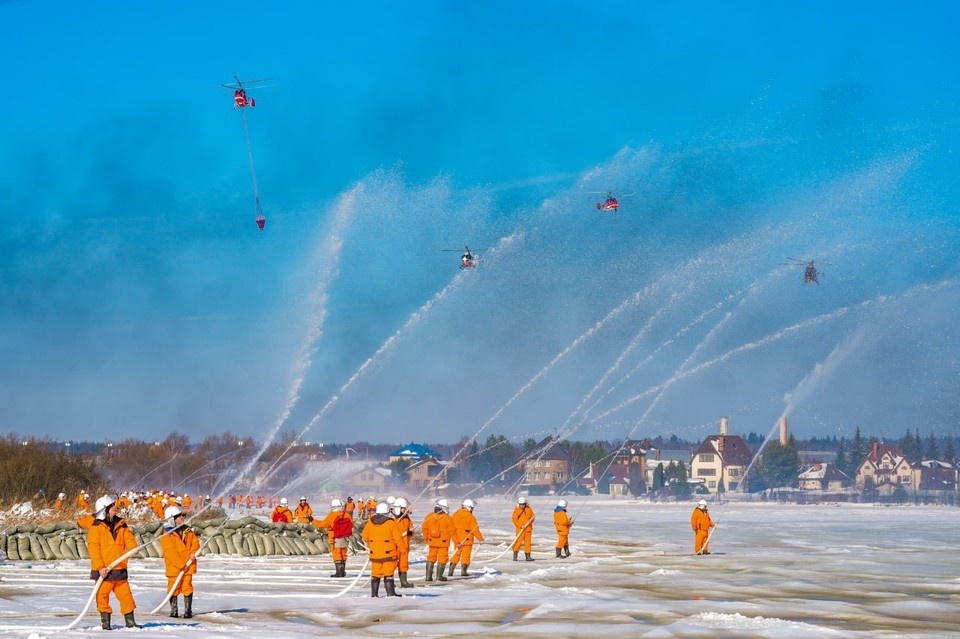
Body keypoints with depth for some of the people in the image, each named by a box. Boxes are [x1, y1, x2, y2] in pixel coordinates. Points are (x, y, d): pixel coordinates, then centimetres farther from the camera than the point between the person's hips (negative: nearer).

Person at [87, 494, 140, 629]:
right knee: (102, 596, 1)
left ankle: (130, 621, 11)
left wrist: (131, 548, -14)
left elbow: (130, 540, 11)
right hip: (103, 571, -4)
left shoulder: (121, 525, 11)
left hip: (119, 569, 4)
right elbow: (93, 548, -11)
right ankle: (105, 623, 10)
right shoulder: (96, 527, -6)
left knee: (126, 595, 3)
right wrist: (100, 567, -17)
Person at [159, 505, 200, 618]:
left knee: (187, 587, 2)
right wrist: (181, 565, -19)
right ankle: (173, 610, 15)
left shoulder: (187, 531, 10)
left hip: (188, 566, 3)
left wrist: (193, 553, -14)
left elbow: (195, 542, 7)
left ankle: (188, 610, 7)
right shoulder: (167, 535, -9)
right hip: (174, 567, -3)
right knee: (174, 588, 3)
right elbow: (170, 552, -15)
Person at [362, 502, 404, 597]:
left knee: (375, 574, 10)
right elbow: (398, 538, -9)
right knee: (388, 574, -1)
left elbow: (365, 536, 14)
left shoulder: (370, 522, 2)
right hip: (388, 553, -4)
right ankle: (390, 593, -3)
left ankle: (374, 594, 12)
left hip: (375, 554, 4)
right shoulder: (391, 522, -12)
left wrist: (368, 544, 34)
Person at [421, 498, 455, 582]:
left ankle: (428, 575, 12)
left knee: (431, 557, 14)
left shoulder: (429, 516, -2)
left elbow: (424, 527, 3)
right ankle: (439, 575, 7)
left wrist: (426, 537, 18)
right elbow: (452, 531, -8)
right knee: (442, 558, 7)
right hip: (443, 542, -4)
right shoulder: (448, 518, -12)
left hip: (432, 541, 4)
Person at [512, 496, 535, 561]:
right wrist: (521, 526, -17)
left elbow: (532, 516, 11)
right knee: (518, 541, -12)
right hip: (520, 529, -4)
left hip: (528, 528, 4)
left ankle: (528, 556, 12)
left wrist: (531, 520, -13)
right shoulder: (516, 510, -6)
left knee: (528, 542, 6)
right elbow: (514, 519, -9)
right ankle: (515, 555, -7)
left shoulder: (528, 509, 5)